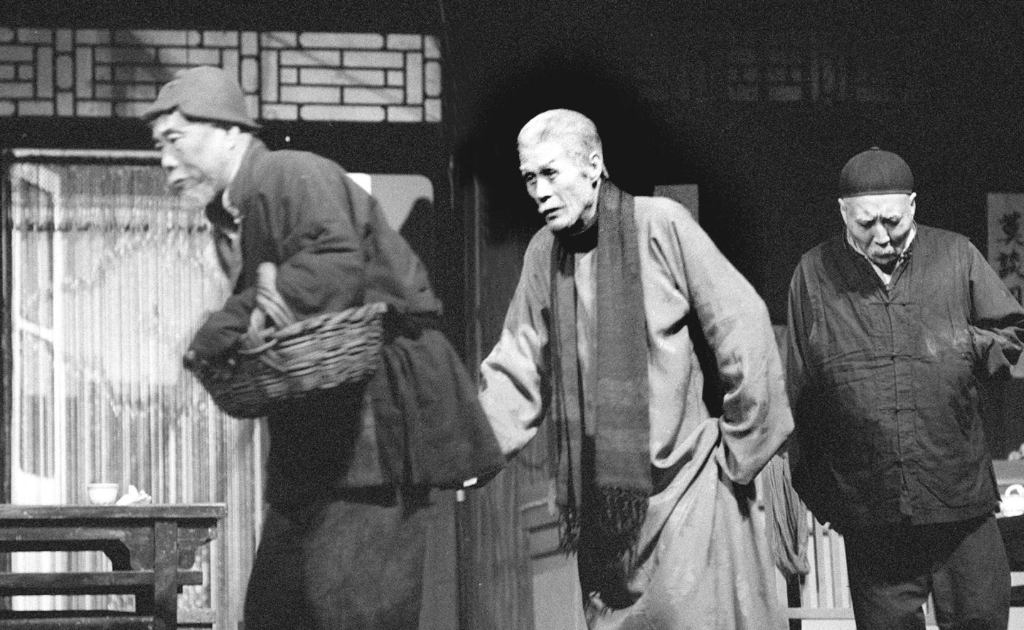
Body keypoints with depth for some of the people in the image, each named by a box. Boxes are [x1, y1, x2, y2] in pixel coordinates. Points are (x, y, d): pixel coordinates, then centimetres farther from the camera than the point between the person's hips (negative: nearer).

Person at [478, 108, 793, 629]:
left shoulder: (659, 224, -9)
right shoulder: (544, 252, 7)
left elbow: (742, 328, -8)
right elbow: (517, 370, 8)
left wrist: (740, 451, -5)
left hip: (684, 478, -5)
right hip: (599, 495, 5)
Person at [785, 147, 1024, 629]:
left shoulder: (955, 256, 3)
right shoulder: (814, 275, 3)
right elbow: (799, 393, 8)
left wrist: (965, 344, -10)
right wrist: (810, 487, 9)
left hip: (960, 498, 0)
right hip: (869, 511, 0)